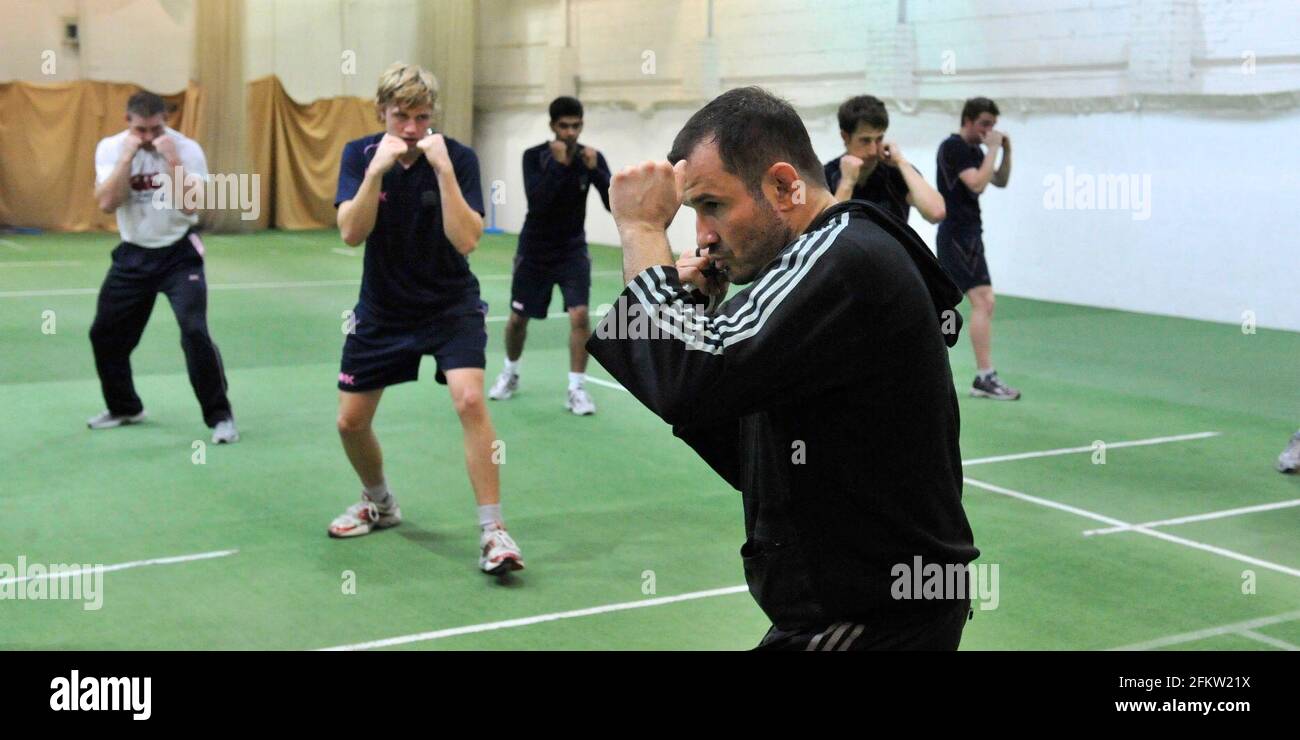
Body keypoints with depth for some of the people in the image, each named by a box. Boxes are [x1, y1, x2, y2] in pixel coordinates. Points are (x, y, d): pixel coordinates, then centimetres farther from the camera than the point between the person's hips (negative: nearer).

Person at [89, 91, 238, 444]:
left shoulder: (186, 148, -14)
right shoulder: (111, 147, -7)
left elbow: (189, 205, -24)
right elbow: (106, 203, -19)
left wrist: (171, 159, -28)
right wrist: (127, 156, -23)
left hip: (179, 253, -4)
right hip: (133, 255, 4)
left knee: (195, 332, -18)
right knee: (105, 334, 10)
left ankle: (220, 416, -7)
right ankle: (125, 407, 32)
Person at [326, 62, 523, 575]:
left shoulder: (459, 157, -14)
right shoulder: (359, 154, -8)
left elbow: (466, 240, -25)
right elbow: (352, 233, -19)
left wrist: (443, 170, -33)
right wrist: (377, 170, -31)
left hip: (451, 306, -3)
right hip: (382, 311, 3)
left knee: (470, 400, -25)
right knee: (351, 421, 7)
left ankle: (493, 532, -18)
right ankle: (379, 504, 37)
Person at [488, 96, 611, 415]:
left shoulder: (592, 158, -8)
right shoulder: (534, 157, -13)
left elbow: (614, 204, -17)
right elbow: (536, 201, -26)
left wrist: (594, 170, -30)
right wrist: (559, 164, -31)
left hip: (572, 251, 0)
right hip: (534, 251, 0)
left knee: (579, 315, -17)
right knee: (518, 318, 11)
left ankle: (576, 389, -6)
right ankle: (510, 373, 37)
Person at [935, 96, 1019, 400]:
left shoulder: (973, 150, 15)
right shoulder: (953, 146, -11)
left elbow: (1001, 181, 21)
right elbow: (977, 183, -22)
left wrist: (1006, 150, 7)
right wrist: (992, 149, -14)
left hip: (964, 235, 10)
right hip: (958, 235, -10)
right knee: (983, 301, -17)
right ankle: (984, 377, -20)